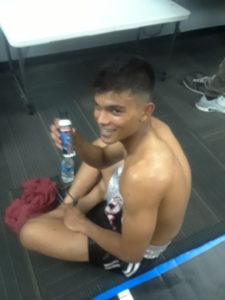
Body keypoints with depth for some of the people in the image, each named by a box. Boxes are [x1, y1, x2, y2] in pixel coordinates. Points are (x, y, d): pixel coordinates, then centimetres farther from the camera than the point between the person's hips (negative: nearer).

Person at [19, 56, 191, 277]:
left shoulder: (143, 175, -44)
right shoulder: (151, 126, -18)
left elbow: (131, 252, -27)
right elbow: (102, 158, 0)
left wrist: (84, 225, -12)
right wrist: (77, 142, -21)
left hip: (138, 250, -7)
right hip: (134, 209, 7)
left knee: (30, 233, -10)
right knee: (99, 149, 19)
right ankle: (70, 208, 22)